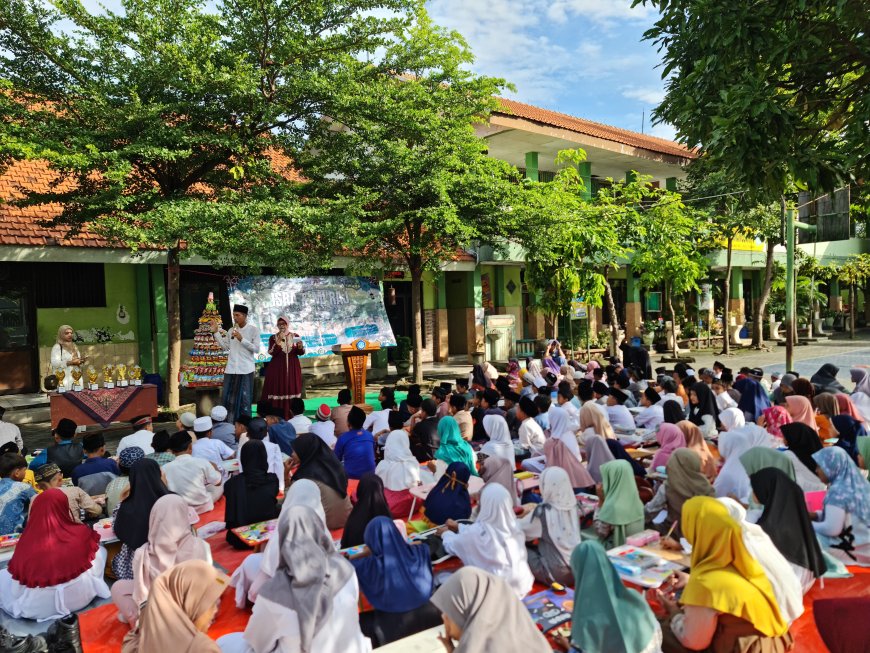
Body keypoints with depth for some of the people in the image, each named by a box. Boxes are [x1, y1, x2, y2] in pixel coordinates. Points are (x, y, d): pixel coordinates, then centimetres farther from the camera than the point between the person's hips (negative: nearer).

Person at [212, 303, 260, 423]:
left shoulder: (253, 330, -3)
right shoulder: (231, 330, 12)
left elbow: (256, 349, -8)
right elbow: (225, 347, 12)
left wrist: (241, 339, -14)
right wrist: (216, 332, 7)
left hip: (246, 369, -5)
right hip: (231, 368, 5)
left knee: (244, 397, 0)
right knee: (227, 396, 6)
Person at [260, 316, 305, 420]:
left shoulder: (295, 336, 7)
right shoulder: (273, 338, 4)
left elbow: (301, 353, 5)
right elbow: (272, 352, -9)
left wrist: (300, 347, -16)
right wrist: (279, 340, -17)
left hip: (292, 369, 1)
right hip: (277, 369, -1)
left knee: (291, 391, -1)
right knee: (278, 391, -5)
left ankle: (292, 417, 4)